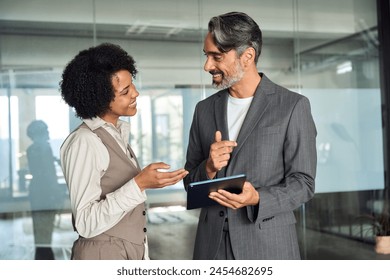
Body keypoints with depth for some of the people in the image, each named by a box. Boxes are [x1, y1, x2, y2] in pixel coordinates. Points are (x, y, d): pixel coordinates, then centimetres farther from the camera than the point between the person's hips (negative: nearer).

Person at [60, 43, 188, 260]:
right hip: (104, 257, -7)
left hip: (133, 254, 7)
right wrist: (139, 184, -28)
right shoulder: (84, 142, -18)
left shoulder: (119, 134, 6)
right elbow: (86, 223, -21)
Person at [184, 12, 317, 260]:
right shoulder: (204, 109, 8)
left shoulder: (293, 106, -5)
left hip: (268, 246, -3)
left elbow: (303, 182, -6)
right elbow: (190, 182, 10)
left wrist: (258, 199, -22)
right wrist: (208, 169, -11)